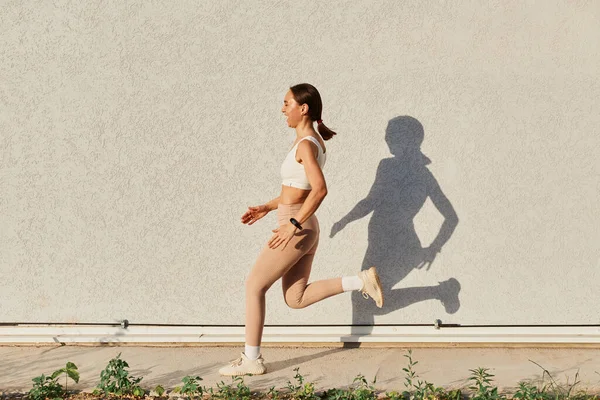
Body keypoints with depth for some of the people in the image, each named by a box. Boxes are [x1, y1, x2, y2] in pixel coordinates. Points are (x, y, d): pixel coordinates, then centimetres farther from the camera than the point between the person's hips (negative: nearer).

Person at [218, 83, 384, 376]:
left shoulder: (306, 144, -16)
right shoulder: (316, 142, 13)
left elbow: (319, 189, -29)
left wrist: (293, 225, -29)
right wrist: (267, 208, 19)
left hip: (296, 230, -10)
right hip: (306, 230, 10)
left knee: (254, 286, 2)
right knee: (296, 299, 14)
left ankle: (251, 360, 9)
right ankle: (360, 281, 7)